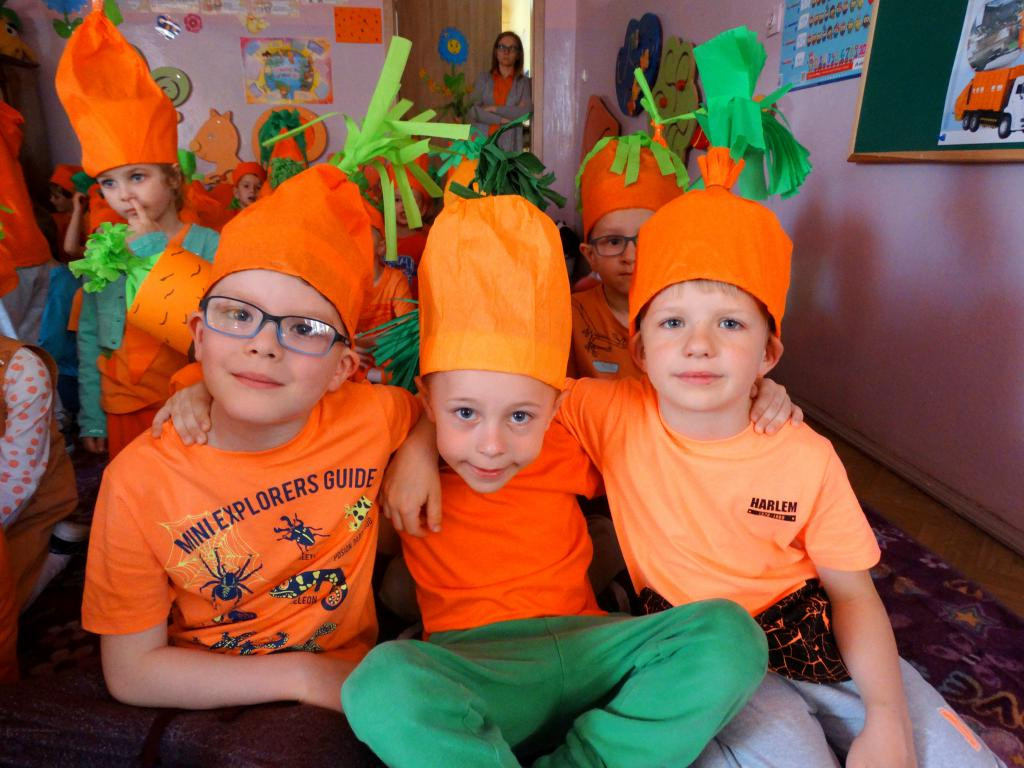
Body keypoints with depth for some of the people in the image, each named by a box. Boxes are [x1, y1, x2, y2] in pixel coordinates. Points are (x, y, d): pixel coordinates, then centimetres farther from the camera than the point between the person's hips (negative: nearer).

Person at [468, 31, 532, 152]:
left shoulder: (524, 82, 12)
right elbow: (473, 111, 2)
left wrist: (494, 109, -4)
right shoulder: (484, 78, 16)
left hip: (509, 145, -1)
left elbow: (526, 112, -4)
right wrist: (502, 119, -6)